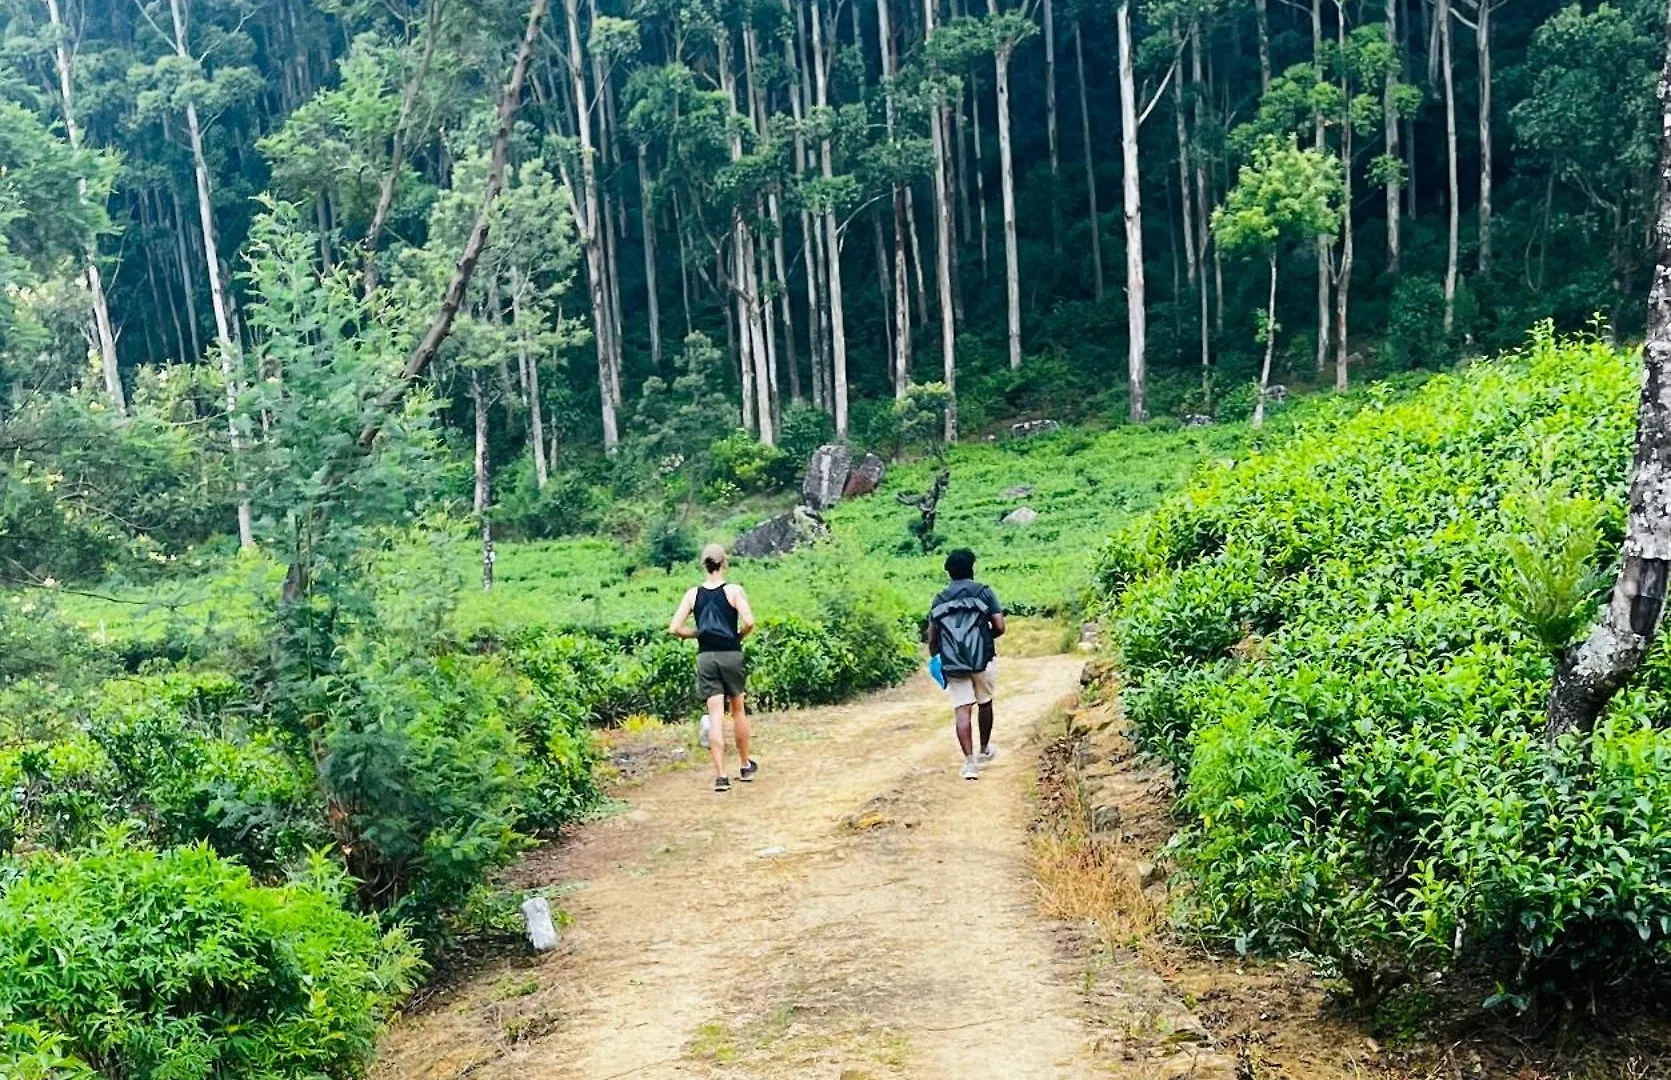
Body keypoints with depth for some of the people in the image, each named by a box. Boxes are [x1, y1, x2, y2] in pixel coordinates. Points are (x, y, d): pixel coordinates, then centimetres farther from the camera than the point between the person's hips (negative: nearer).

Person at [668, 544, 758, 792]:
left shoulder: (693, 594, 2)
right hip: (731, 655, -1)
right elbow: (748, 621, -19)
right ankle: (746, 766, 29)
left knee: (715, 716, -1)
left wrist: (698, 633, 11)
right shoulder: (734, 591, -6)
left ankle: (721, 776, -6)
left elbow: (674, 628, -3)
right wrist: (739, 636, 1)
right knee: (738, 711, 16)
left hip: (705, 657, 1)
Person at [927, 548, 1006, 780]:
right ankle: (984, 751, 34)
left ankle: (969, 761, -10)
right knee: (985, 703, 19)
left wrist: (934, 657, 23)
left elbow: (932, 637, 6)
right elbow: (999, 627, -5)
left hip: (953, 663, 1)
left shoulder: (939, 600, 7)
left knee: (962, 710, 0)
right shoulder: (984, 592, 0)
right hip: (982, 660, -1)